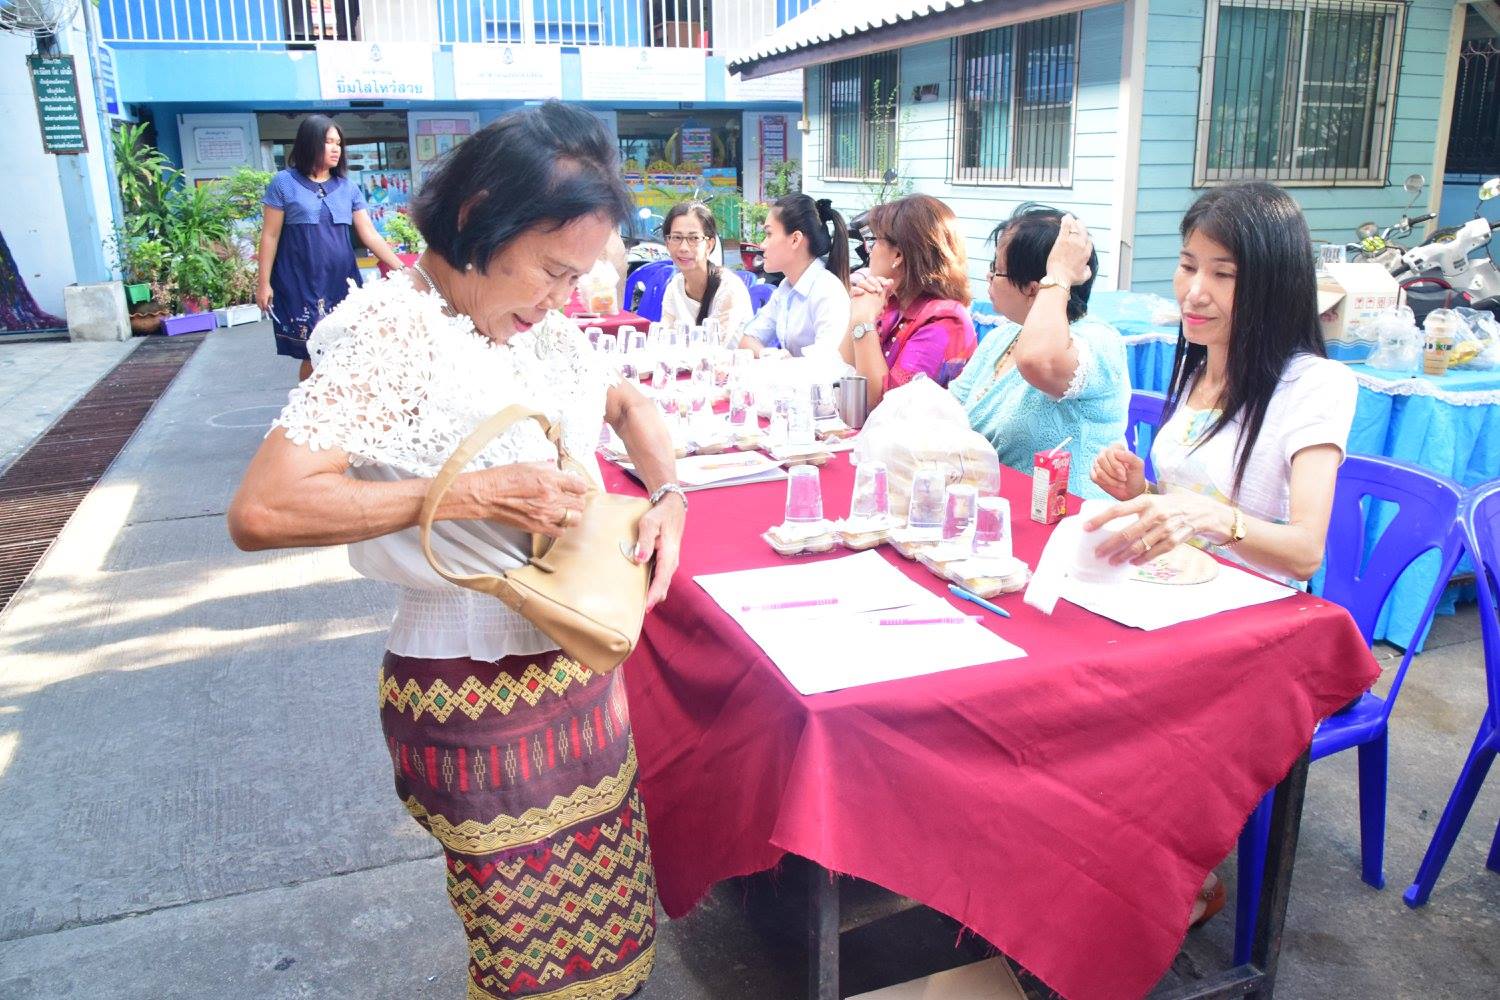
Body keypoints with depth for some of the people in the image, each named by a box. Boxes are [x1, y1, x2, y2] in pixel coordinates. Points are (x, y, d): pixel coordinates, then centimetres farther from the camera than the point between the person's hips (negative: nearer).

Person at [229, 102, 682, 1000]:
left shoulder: (538, 317, 4)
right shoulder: (393, 330, -18)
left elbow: (627, 402, 21)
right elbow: (262, 511, -26)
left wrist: (668, 497, 2)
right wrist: (470, 495, -27)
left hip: (580, 655, 7)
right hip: (477, 687, -7)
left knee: (606, 909, 20)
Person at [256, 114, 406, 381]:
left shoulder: (348, 187, 9)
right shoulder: (284, 183, -1)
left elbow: (370, 235, 5)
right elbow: (270, 236, 0)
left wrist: (401, 268, -6)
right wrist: (264, 283, -3)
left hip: (341, 282, 4)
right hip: (301, 284, -3)